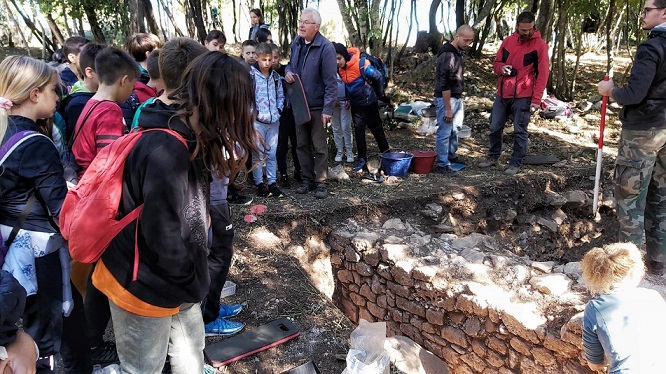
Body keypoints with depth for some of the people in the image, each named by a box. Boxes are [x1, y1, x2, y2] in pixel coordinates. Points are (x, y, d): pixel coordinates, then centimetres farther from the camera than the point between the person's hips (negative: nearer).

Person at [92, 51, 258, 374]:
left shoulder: (182, 136, 0)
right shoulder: (166, 149, -31)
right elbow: (163, 237, -29)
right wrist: (192, 285, -12)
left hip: (175, 279, 8)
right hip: (144, 285, -8)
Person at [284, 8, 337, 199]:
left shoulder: (325, 47, -15)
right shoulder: (296, 42, 6)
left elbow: (330, 81, -17)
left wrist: (328, 109, -20)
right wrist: (288, 72, -3)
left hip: (317, 106, -6)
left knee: (319, 147, 2)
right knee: (302, 145, 12)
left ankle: (321, 183, 12)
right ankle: (307, 180, 24)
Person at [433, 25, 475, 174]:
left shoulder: (457, 52, 11)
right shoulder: (447, 55, -18)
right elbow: (444, 84, -22)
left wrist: (459, 99, 19)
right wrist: (448, 108, -21)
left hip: (457, 98, 9)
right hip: (446, 99, -9)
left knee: (454, 130, 17)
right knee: (444, 133, -4)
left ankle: (452, 157, 32)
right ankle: (443, 164, 4)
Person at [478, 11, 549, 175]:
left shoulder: (540, 45, -6)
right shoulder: (507, 41, 7)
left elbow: (543, 74, -8)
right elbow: (496, 63, 15)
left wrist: (536, 99, -14)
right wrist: (501, 68, -10)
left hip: (523, 97, -4)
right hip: (502, 94, 5)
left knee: (519, 131, 2)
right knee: (495, 128, 10)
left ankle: (516, 163, 11)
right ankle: (493, 157, 26)